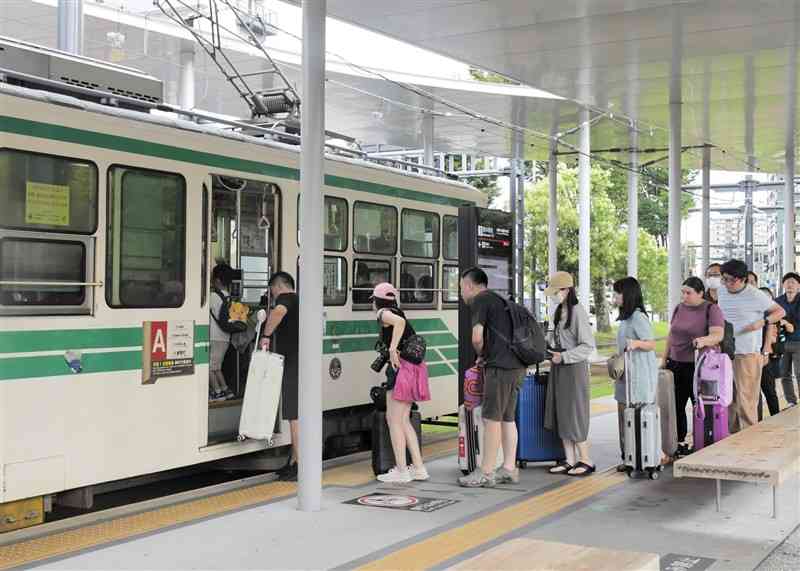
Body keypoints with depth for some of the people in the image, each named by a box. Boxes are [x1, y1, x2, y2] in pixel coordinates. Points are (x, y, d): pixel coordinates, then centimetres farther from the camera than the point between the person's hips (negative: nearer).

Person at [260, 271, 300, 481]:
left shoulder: (285, 298, -8)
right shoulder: (298, 301, 22)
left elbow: (279, 311, -32)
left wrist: (266, 335, -24)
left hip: (292, 365, -10)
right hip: (298, 363, 10)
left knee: (295, 416, -8)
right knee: (296, 415, 14)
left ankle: (299, 464, -6)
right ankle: (294, 461, 21)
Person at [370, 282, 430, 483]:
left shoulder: (384, 313, -5)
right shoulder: (397, 313, 22)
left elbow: (399, 322, -27)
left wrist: (392, 349, -22)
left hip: (401, 368, -9)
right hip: (412, 367, 9)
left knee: (394, 419, -4)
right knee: (403, 420, 13)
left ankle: (401, 471, -4)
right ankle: (419, 468, 12)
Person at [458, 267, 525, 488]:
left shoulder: (480, 300, -5)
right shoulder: (498, 300, 23)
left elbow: (477, 338, -14)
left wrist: (481, 356, 4)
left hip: (500, 366, -9)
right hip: (516, 366, 9)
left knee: (491, 418, -5)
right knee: (507, 418, 13)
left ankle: (486, 473, -1)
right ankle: (509, 468, 17)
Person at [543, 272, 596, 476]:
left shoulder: (578, 312, -15)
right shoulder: (559, 311, 11)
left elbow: (588, 346, -17)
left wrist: (564, 357, -19)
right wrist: (552, 352, 7)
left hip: (574, 368, -8)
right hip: (559, 368, 9)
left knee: (574, 415, -3)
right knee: (560, 415, 9)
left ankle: (585, 460, 7)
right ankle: (570, 460, 15)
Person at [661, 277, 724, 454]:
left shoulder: (711, 309, -7)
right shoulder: (679, 308, 11)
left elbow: (718, 335, -21)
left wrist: (704, 340, -41)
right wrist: (664, 359, 15)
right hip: (676, 365, 6)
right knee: (676, 405, 6)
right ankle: (679, 443, 15)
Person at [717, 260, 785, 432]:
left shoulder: (755, 296, -9)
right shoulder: (721, 292, 8)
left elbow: (780, 311, -1)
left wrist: (762, 322, -17)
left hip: (747, 354, -6)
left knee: (746, 399, -7)